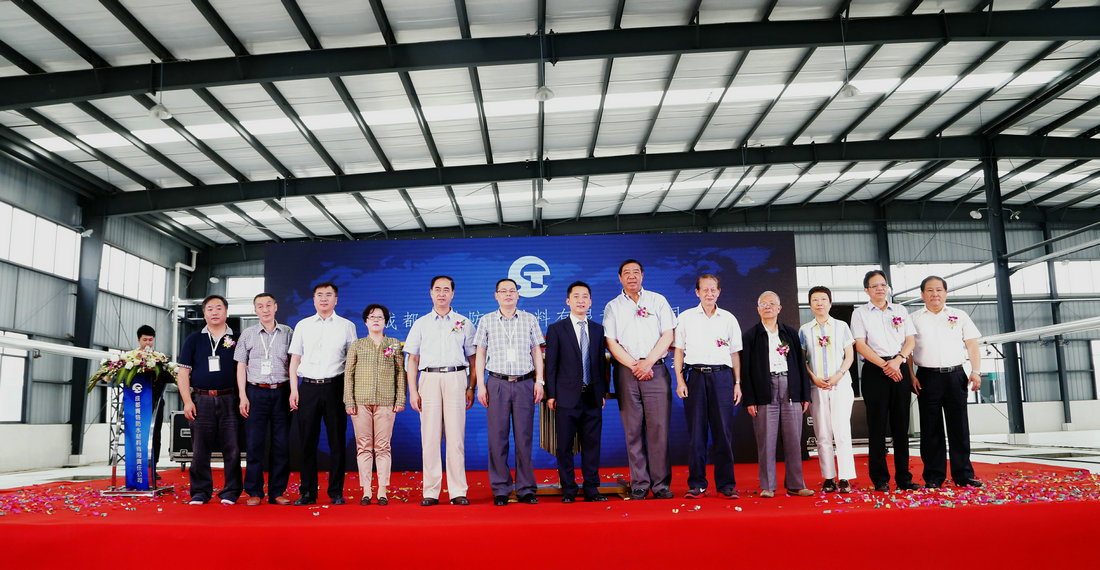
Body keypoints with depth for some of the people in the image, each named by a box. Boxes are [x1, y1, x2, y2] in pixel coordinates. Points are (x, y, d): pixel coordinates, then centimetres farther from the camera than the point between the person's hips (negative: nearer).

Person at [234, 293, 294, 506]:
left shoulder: (288, 333, 8)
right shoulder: (247, 334, 7)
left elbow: (293, 364, 10)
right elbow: (241, 366, 7)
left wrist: (293, 393, 1)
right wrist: (243, 396, -1)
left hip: (281, 392, 0)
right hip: (256, 392, 0)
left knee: (282, 444, 1)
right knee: (254, 443, -1)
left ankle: (277, 492, 9)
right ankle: (254, 492, 7)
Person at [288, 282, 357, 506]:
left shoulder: (347, 326, 8)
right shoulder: (303, 325, 12)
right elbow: (295, 359, 11)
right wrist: (294, 390, 2)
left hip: (335, 386, -1)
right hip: (309, 387, 1)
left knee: (337, 441, 0)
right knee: (308, 441, 2)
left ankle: (336, 492, 8)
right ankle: (308, 493, 11)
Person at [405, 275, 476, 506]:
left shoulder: (463, 323, 12)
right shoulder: (420, 324, 13)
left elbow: (473, 358, 12)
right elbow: (413, 359, 11)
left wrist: (472, 388, 3)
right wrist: (412, 390, 2)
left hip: (455, 378, -1)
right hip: (429, 379, 1)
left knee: (456, 436, -4)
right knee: (429, 437, -1)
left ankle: (458, 492, 0)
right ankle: (430, 492, 4)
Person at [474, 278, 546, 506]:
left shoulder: (529, 320, 10)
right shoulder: (486, 321, 8)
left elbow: (537, 352, 10)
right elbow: (480, 354, 8)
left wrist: (539, 381, 2)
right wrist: (480, 385, 0)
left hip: (524, 384, 0)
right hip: (497, 384, 0)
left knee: (524, 438, 1)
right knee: (497, 438, -1)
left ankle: (526, 489, 9)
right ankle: (500, 490, 7)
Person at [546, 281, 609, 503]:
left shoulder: (598, 329, 12)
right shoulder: (556, 329, 2)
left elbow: (602, 362, 13)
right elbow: (550, 365, 0)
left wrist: (603, 392, 8)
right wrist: (551, 395, -5)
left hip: (593, 397, 3)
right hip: (567, 397, -3)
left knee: (592, 444, 6)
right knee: (565, 446, 2)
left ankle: (591, 489, 15)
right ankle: (568, 490, 12)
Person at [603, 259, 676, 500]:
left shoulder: (658, 300, 11)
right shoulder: (612, 307, 12)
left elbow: (668, 335, 4)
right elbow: (611, 342, 4)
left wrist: (648, 362, -8)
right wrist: (634, 366, -7)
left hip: (656, 369, 0)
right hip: (626, 372, 1)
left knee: (659, 427, -4)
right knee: (633, 429, 0)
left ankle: (661, 484, 2)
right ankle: (639, 484, 6)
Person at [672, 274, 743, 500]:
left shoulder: (728, 319, 12)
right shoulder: (686, 317, 9)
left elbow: (735, 353, 13)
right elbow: (678, 350, 8)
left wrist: (737, 383, 6)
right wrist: (679, 380, -2)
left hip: (722, 375, 1)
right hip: (695, 375, -1)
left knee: (723, 430, -1)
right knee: (696, 431, -1)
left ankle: (726, 484, 7)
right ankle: (696, 484, 7)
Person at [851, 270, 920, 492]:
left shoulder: (900, 310, 15)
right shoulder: (860, 313, 6)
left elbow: (910, 340, 8)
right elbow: (860, 345, -3)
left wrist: (897, 360, -10)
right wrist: (884, 365, -13)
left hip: (900, 369, 3)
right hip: (874, 371, -3)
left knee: (901, 424, 3)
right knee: (877, 425, -3)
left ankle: (903, 478, 8)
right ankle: (880, 479, 2)